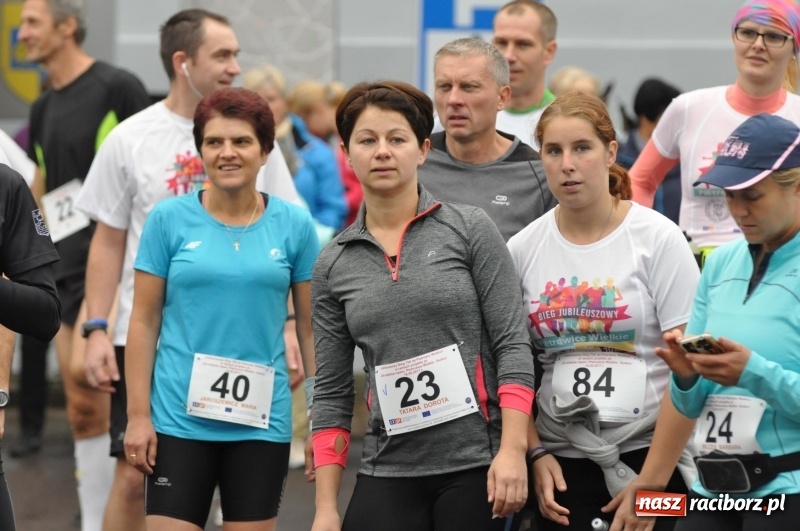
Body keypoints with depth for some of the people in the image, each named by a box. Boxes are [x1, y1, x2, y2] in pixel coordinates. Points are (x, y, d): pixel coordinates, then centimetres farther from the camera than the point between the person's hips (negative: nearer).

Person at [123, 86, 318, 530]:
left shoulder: (294, 225, 3)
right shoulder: (169, 219, 0)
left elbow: (311, 327, 7)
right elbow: (144, 322, 1)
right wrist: (138, 415, -4)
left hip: (263, 422, 1)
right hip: (179, 419, -1)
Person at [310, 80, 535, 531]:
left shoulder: (470, 229, 0)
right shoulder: (334, 264, 8)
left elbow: (513, 345, -4)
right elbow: (332, 392, 10)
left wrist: (513, 450, -14)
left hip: (476, 466, -3)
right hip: (387, 475, 3)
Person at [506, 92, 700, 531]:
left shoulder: (658, 239, -5)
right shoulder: (523, 249, 3)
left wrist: (652, 481, -11)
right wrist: (536, 454, -3)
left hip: (647, 456, -2)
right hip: (561, 462, 2)